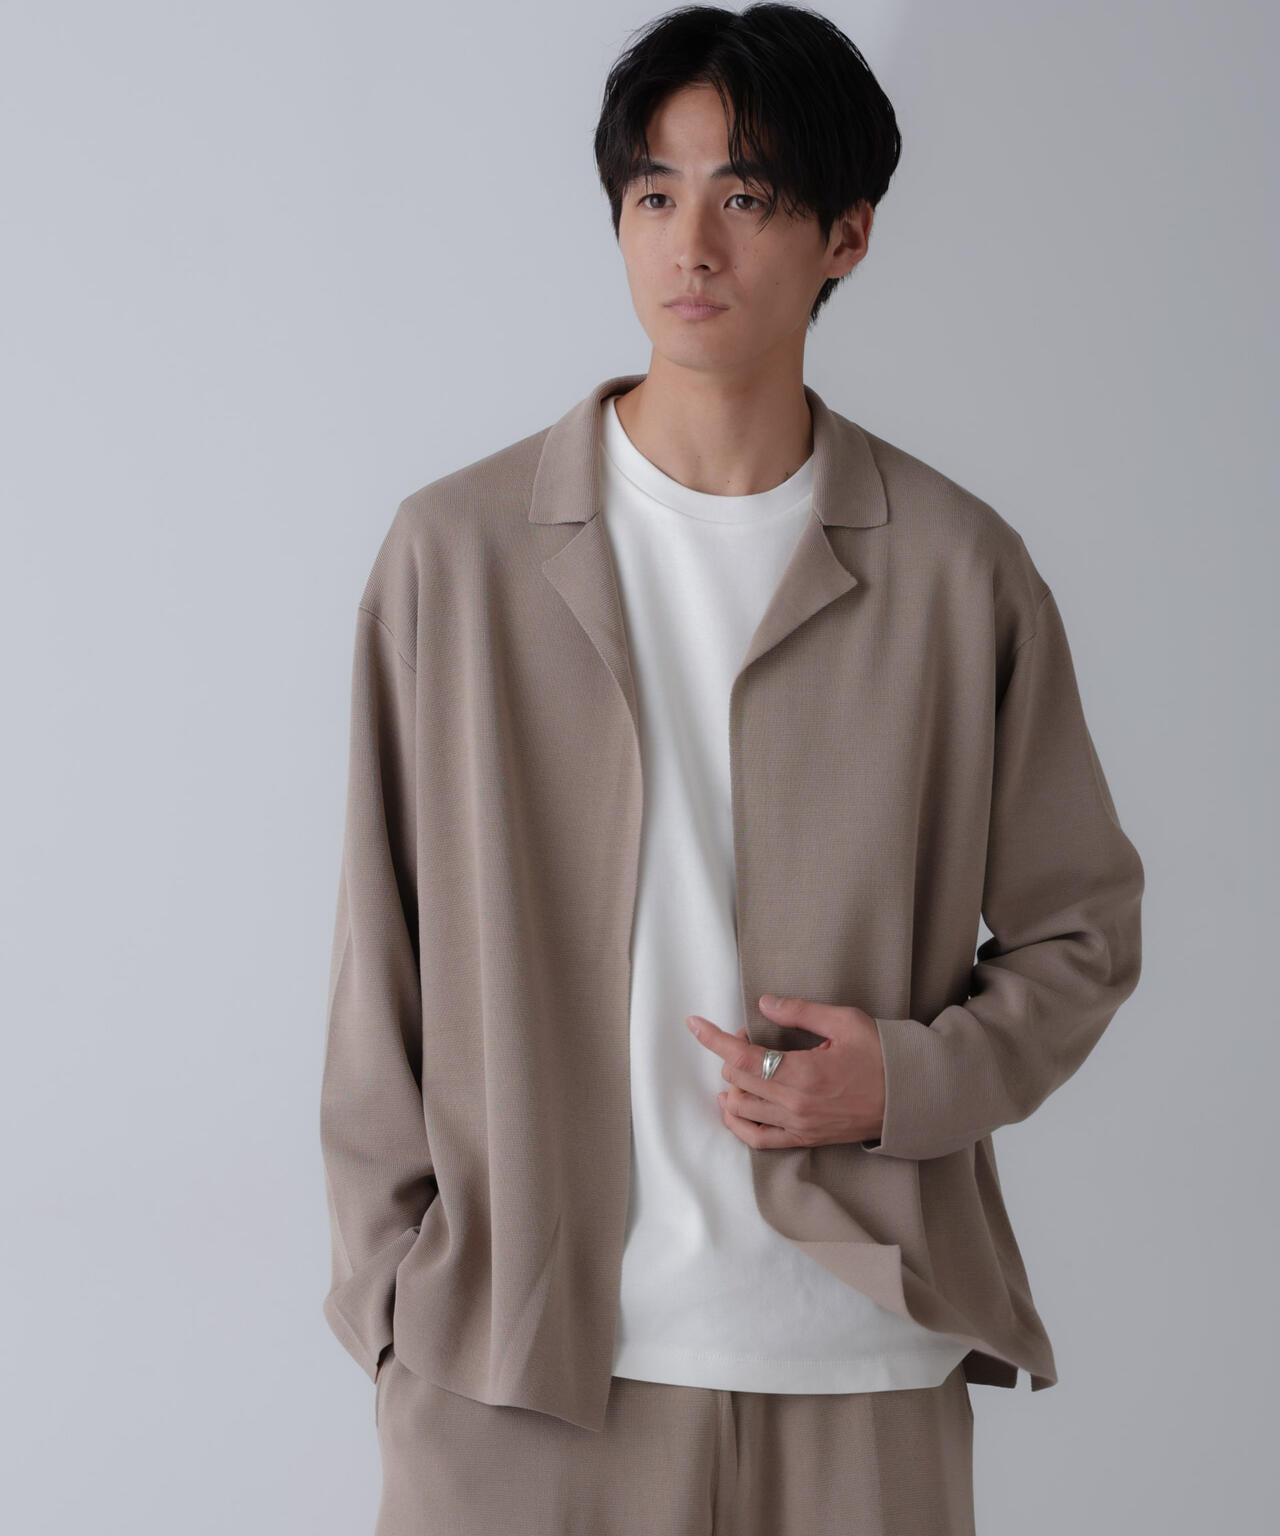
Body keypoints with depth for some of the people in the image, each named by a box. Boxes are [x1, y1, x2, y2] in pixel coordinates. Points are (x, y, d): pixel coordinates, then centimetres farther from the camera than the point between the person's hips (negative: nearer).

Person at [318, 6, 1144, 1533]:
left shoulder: (960, 570, 1)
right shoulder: (455, 548, 0)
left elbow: (1080, 931, 8)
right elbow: (382, 957, 3)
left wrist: (912, 1078, -9)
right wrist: (394, 1290, 2)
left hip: (856, 1357, 1)